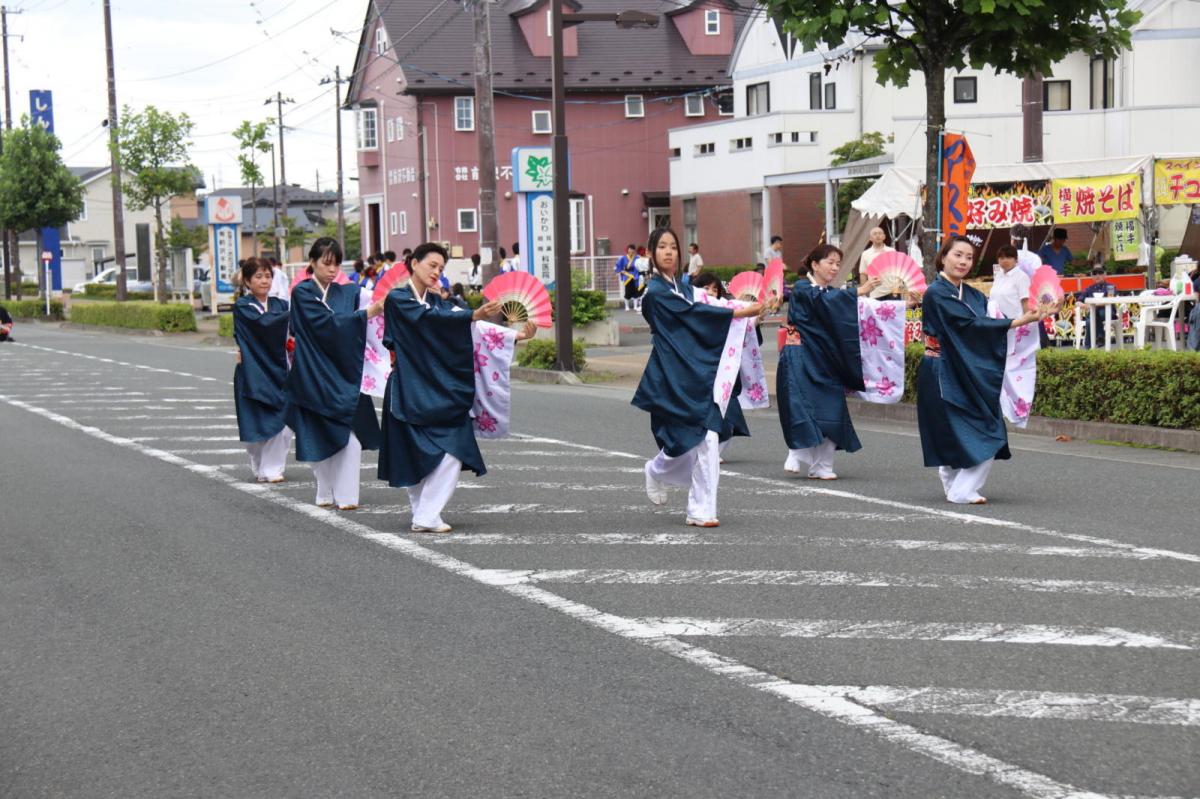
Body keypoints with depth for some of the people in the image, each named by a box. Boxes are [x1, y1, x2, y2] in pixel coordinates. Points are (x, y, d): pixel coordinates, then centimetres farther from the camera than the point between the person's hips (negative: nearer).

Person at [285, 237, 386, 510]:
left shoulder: (345, 293, 11)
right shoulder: (302, 292, -4)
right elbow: (327, 323, -17)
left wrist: (382, 304, -15)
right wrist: (367, 313, -25)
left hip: (344, 373, 3)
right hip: (315, 375, -3)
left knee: (350, 434, -6)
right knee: (319, 435, 3)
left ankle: (346, 495, -3)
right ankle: (325, 493, 15)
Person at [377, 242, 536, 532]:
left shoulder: (438, 302, 14)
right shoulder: (397, 299, -4)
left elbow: (472, 328, 3)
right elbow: (428, 318, -22)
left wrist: (515, 335, -10)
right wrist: (474, 315, -33)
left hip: (442, 389, 5)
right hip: (410, 390, -5)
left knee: (451, 453, -5)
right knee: (415, 455, -3)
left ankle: (426, 517, 1)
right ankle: (425, 516, 6)